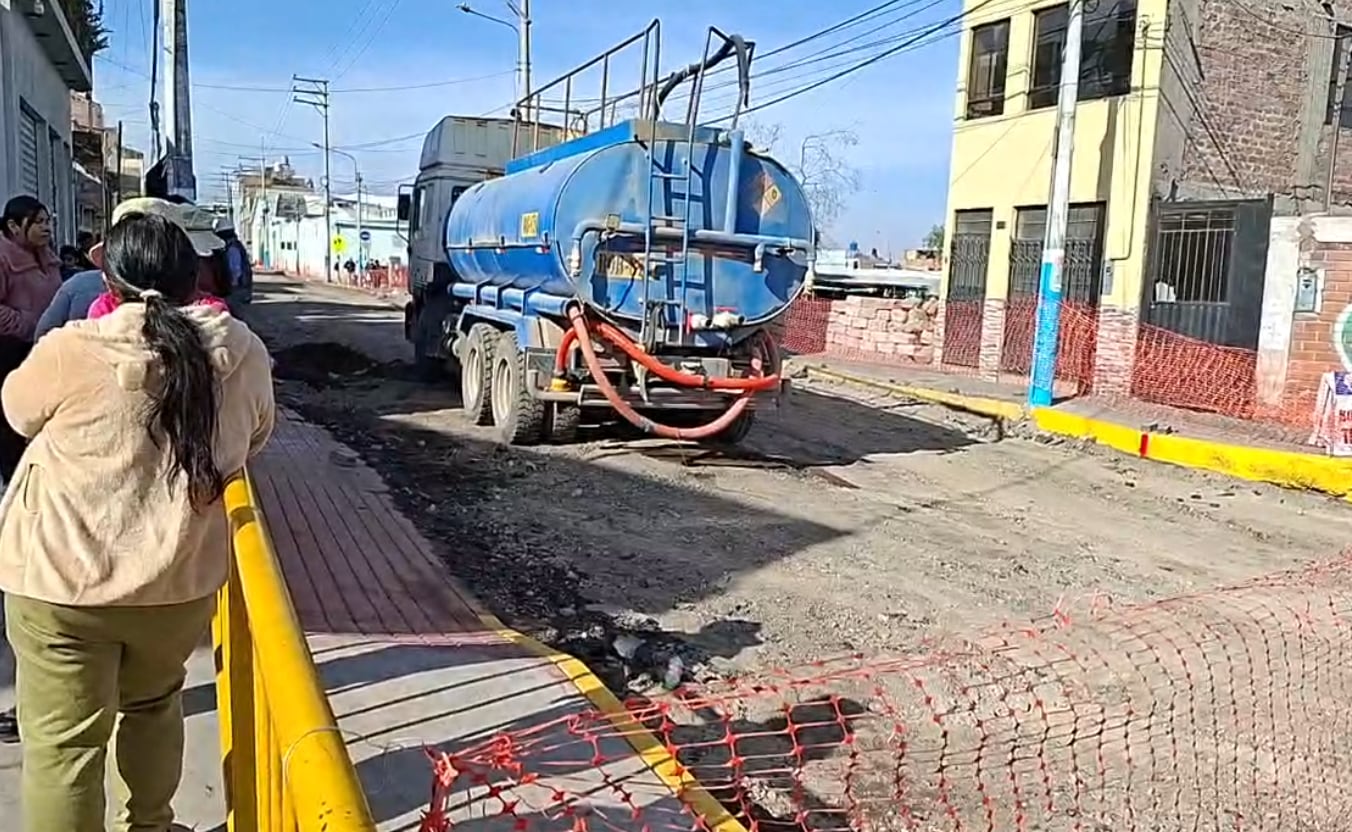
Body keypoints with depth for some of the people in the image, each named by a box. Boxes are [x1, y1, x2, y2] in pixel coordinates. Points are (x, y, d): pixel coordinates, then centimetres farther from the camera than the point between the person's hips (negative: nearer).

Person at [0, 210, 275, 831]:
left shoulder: (72, 353, -15)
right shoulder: (243, 353, -6)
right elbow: (255, 437, 12)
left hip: (62, 582, -3)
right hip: (181, 578, 4)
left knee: (61, 740, 11)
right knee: (154, 703, 27)